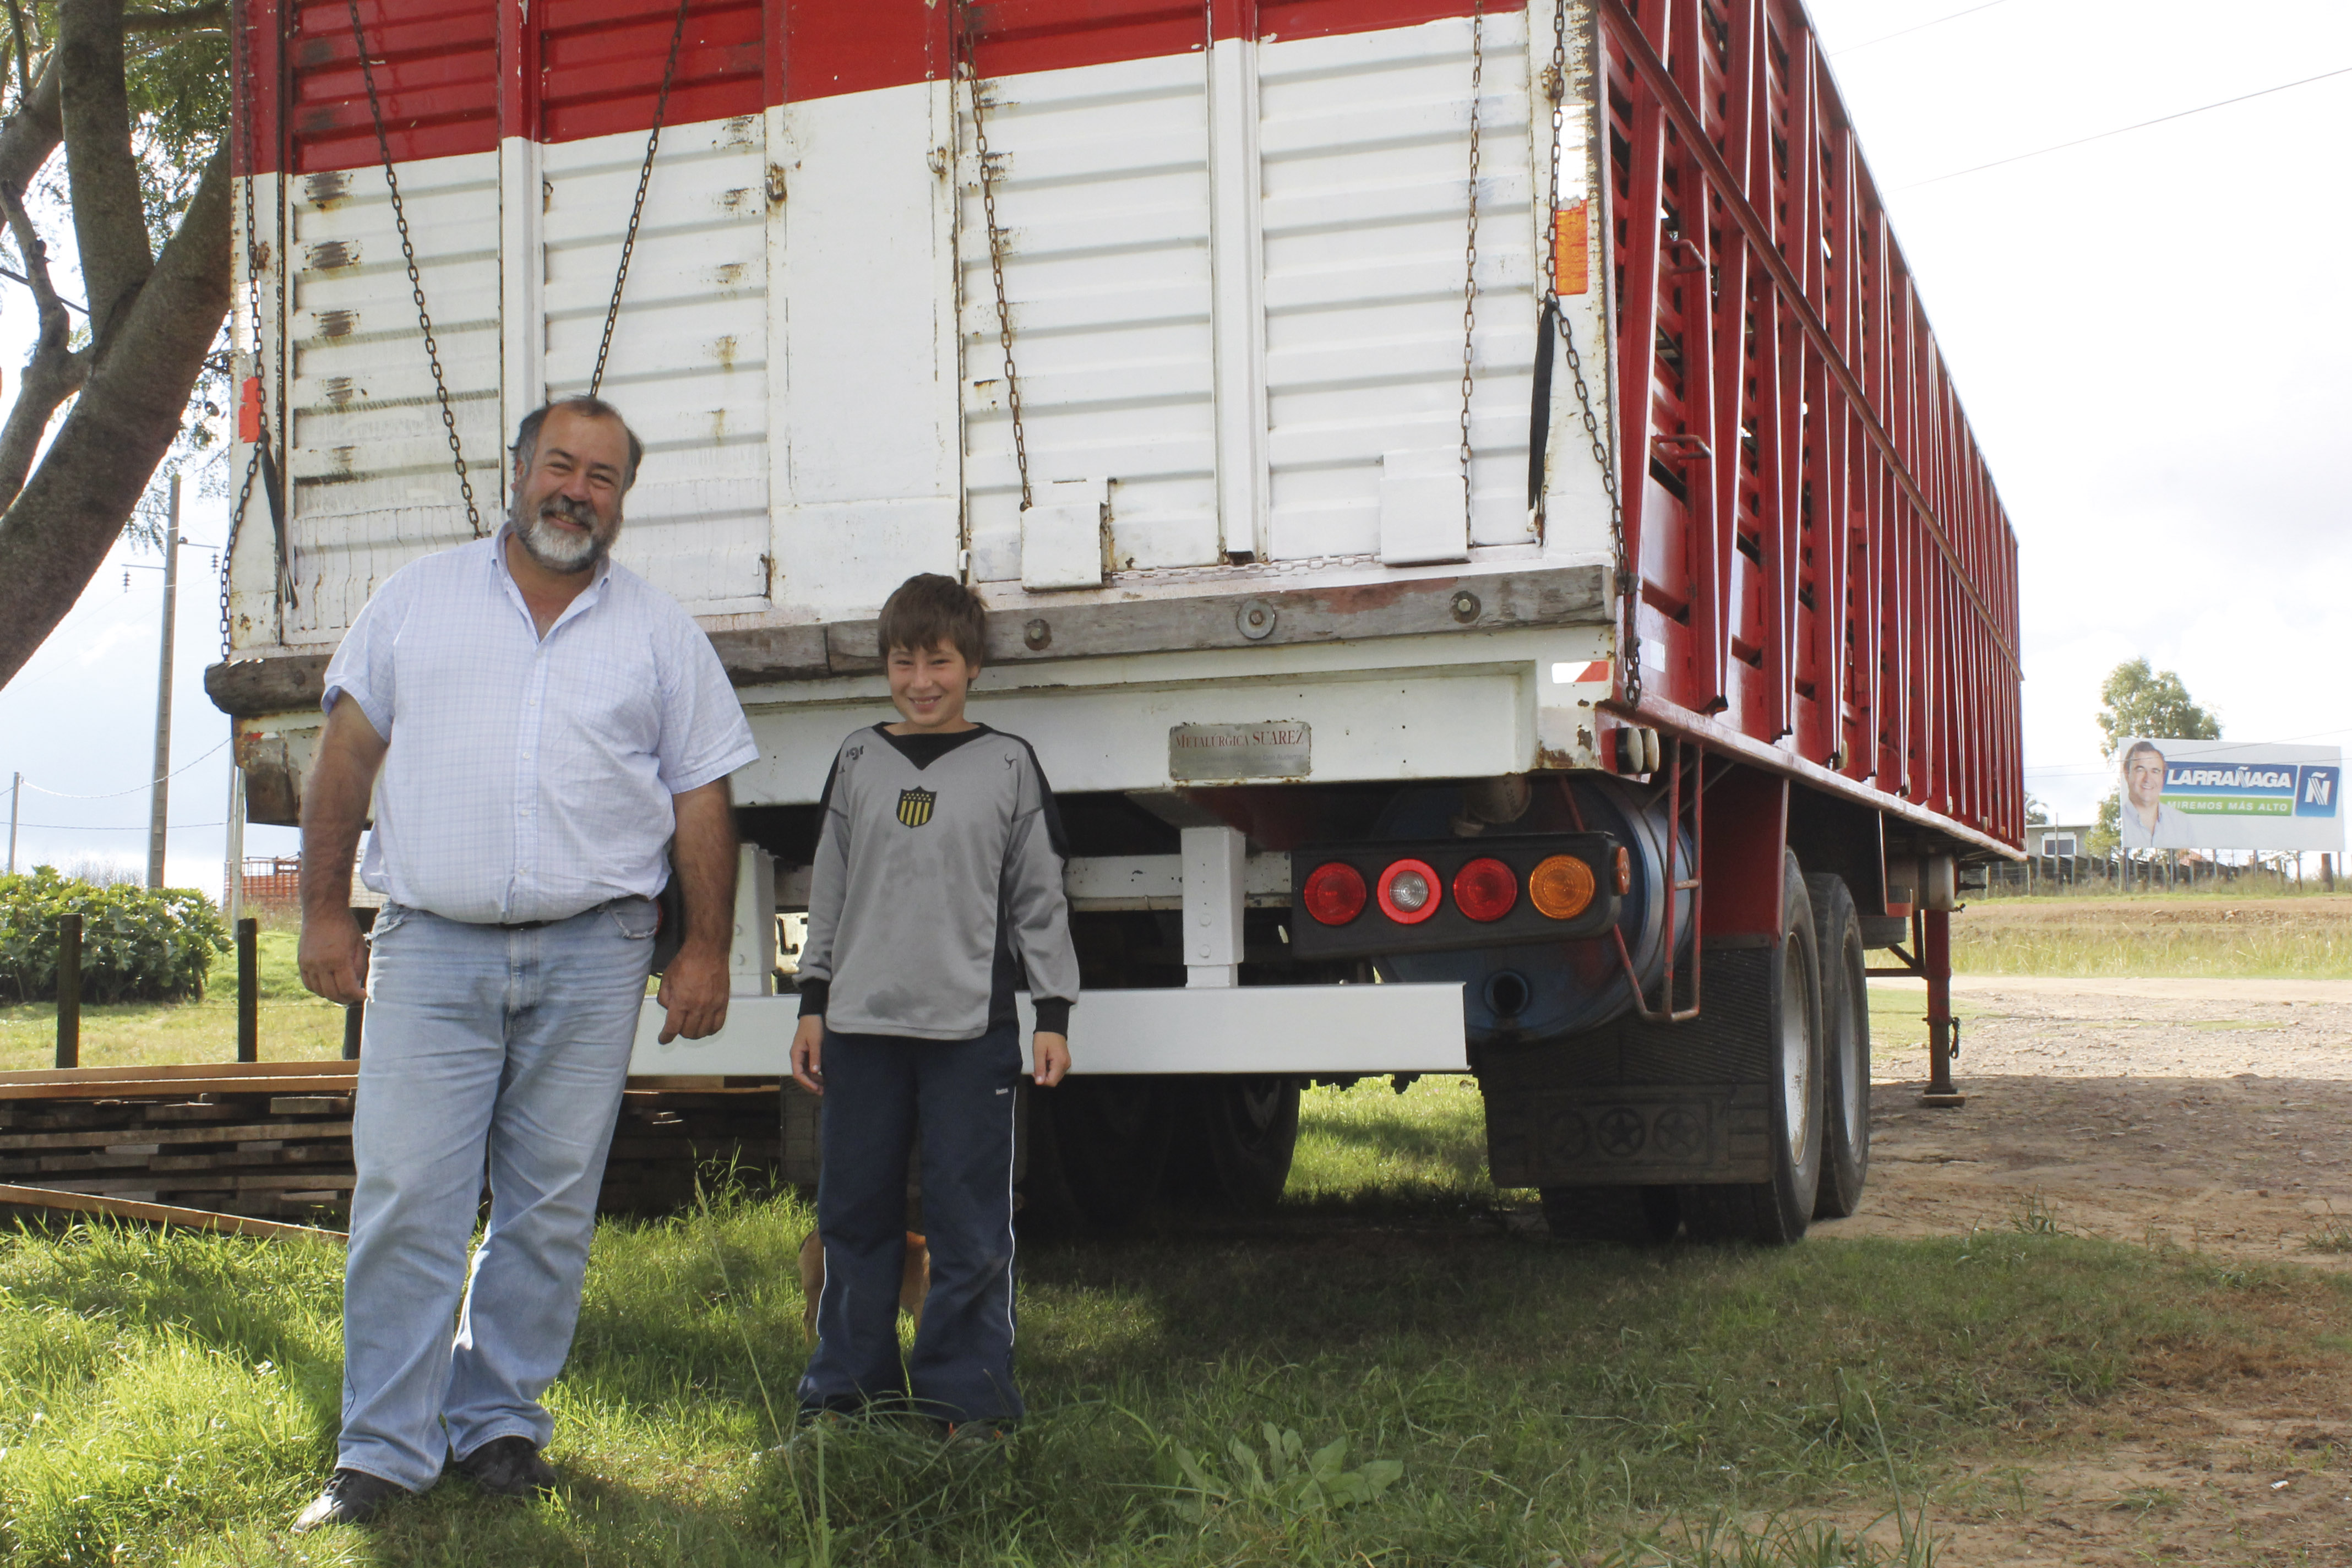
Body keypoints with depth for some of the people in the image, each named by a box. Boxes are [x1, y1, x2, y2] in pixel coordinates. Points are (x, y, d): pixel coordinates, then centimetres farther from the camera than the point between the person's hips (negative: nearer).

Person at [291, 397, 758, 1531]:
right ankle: (383, 1449, 2)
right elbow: (346, 757, 9)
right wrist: (324, 909, 3)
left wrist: (706, 947, 3)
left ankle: (499, 1422, 18)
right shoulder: (417, 598, 11)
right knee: (404, 1200, -5)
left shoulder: (659, 632, 10)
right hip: (431, 943, 0)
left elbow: (702, 800, 9)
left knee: (551, 1207, 4)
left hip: (592, 955, 1)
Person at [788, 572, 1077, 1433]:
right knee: (853, 1212, 9)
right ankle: (850, 1384, 22)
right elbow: (830, 890, 15)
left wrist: (1054, 1015, 1)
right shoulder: (859, 760, 11)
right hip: (862, 1023, 3)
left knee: (970, 1220, -1)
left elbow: (1040, 900, 6)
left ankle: (963, 1395, 10)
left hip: (971, 1027, -2)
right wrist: (813, 1005, 12)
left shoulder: (1008, 764, 5)